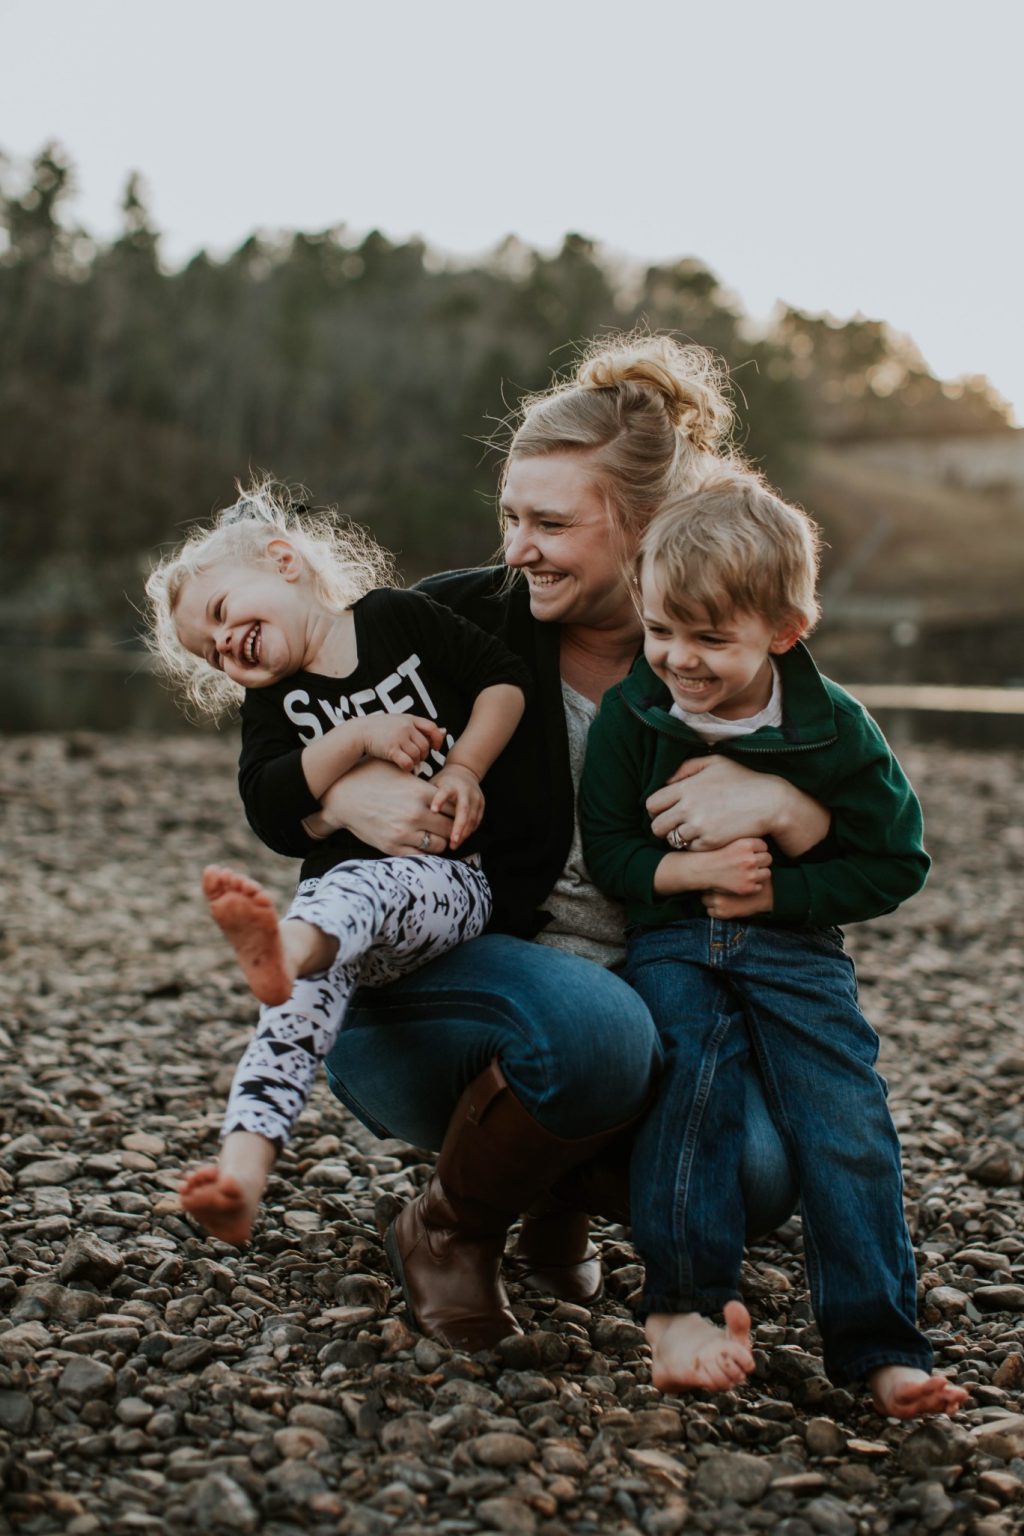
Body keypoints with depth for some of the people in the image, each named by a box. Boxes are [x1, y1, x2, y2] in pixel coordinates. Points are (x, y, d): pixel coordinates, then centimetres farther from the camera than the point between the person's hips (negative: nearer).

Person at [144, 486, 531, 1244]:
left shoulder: (400, 618, 8)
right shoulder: (272, 700, 15)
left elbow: (504, 677, 7)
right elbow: (267, 799, -2)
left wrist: (465, 768, -5)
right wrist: (361, 737, -11)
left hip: (451, 878, -3)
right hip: (341, 885, 4)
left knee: (364, 886, -38)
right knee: (311, 985, -27)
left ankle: (282, 949, -72)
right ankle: (246, 1162, -44)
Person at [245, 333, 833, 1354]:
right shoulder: (456, 621, -5)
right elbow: (270, 800, 1)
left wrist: (780, 805, -23)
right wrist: (343, 793, -23)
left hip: (636, 994, 3)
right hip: (416, 995, -2)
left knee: (756, 1175, -24)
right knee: (592, 1026, -36)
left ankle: (553, 1190, 11)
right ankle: (448, 1231, -3)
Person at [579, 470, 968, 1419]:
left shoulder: (835, 728, -7)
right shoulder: (629, 713, -3)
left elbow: (895, 863, -1)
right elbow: (607, 852, 2)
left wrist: (774, 892, -12)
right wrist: (692, 870, -17)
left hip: (795, 945, 0)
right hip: (670, 939, 0)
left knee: (846, 1125, -14)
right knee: (687, 1079, -27)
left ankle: (878, 1343, -8)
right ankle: (683, 1303, -20)